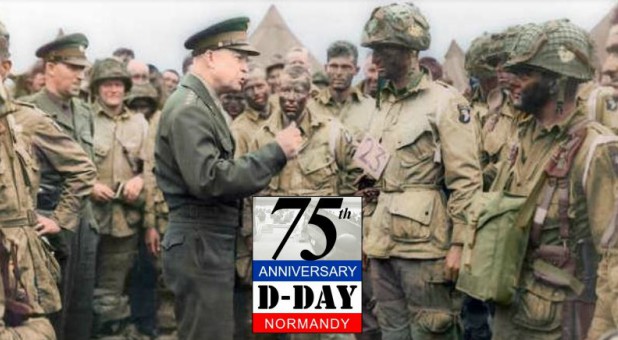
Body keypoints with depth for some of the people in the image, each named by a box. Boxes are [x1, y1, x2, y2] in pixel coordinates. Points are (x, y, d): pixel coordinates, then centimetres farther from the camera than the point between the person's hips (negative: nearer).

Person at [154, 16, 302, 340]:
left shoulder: (204, 104, 14)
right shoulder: (189, 107, -17)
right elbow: (209, 180, -27)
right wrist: (275, 151, -22)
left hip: (211, 243, 10)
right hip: (200, 245, -10)